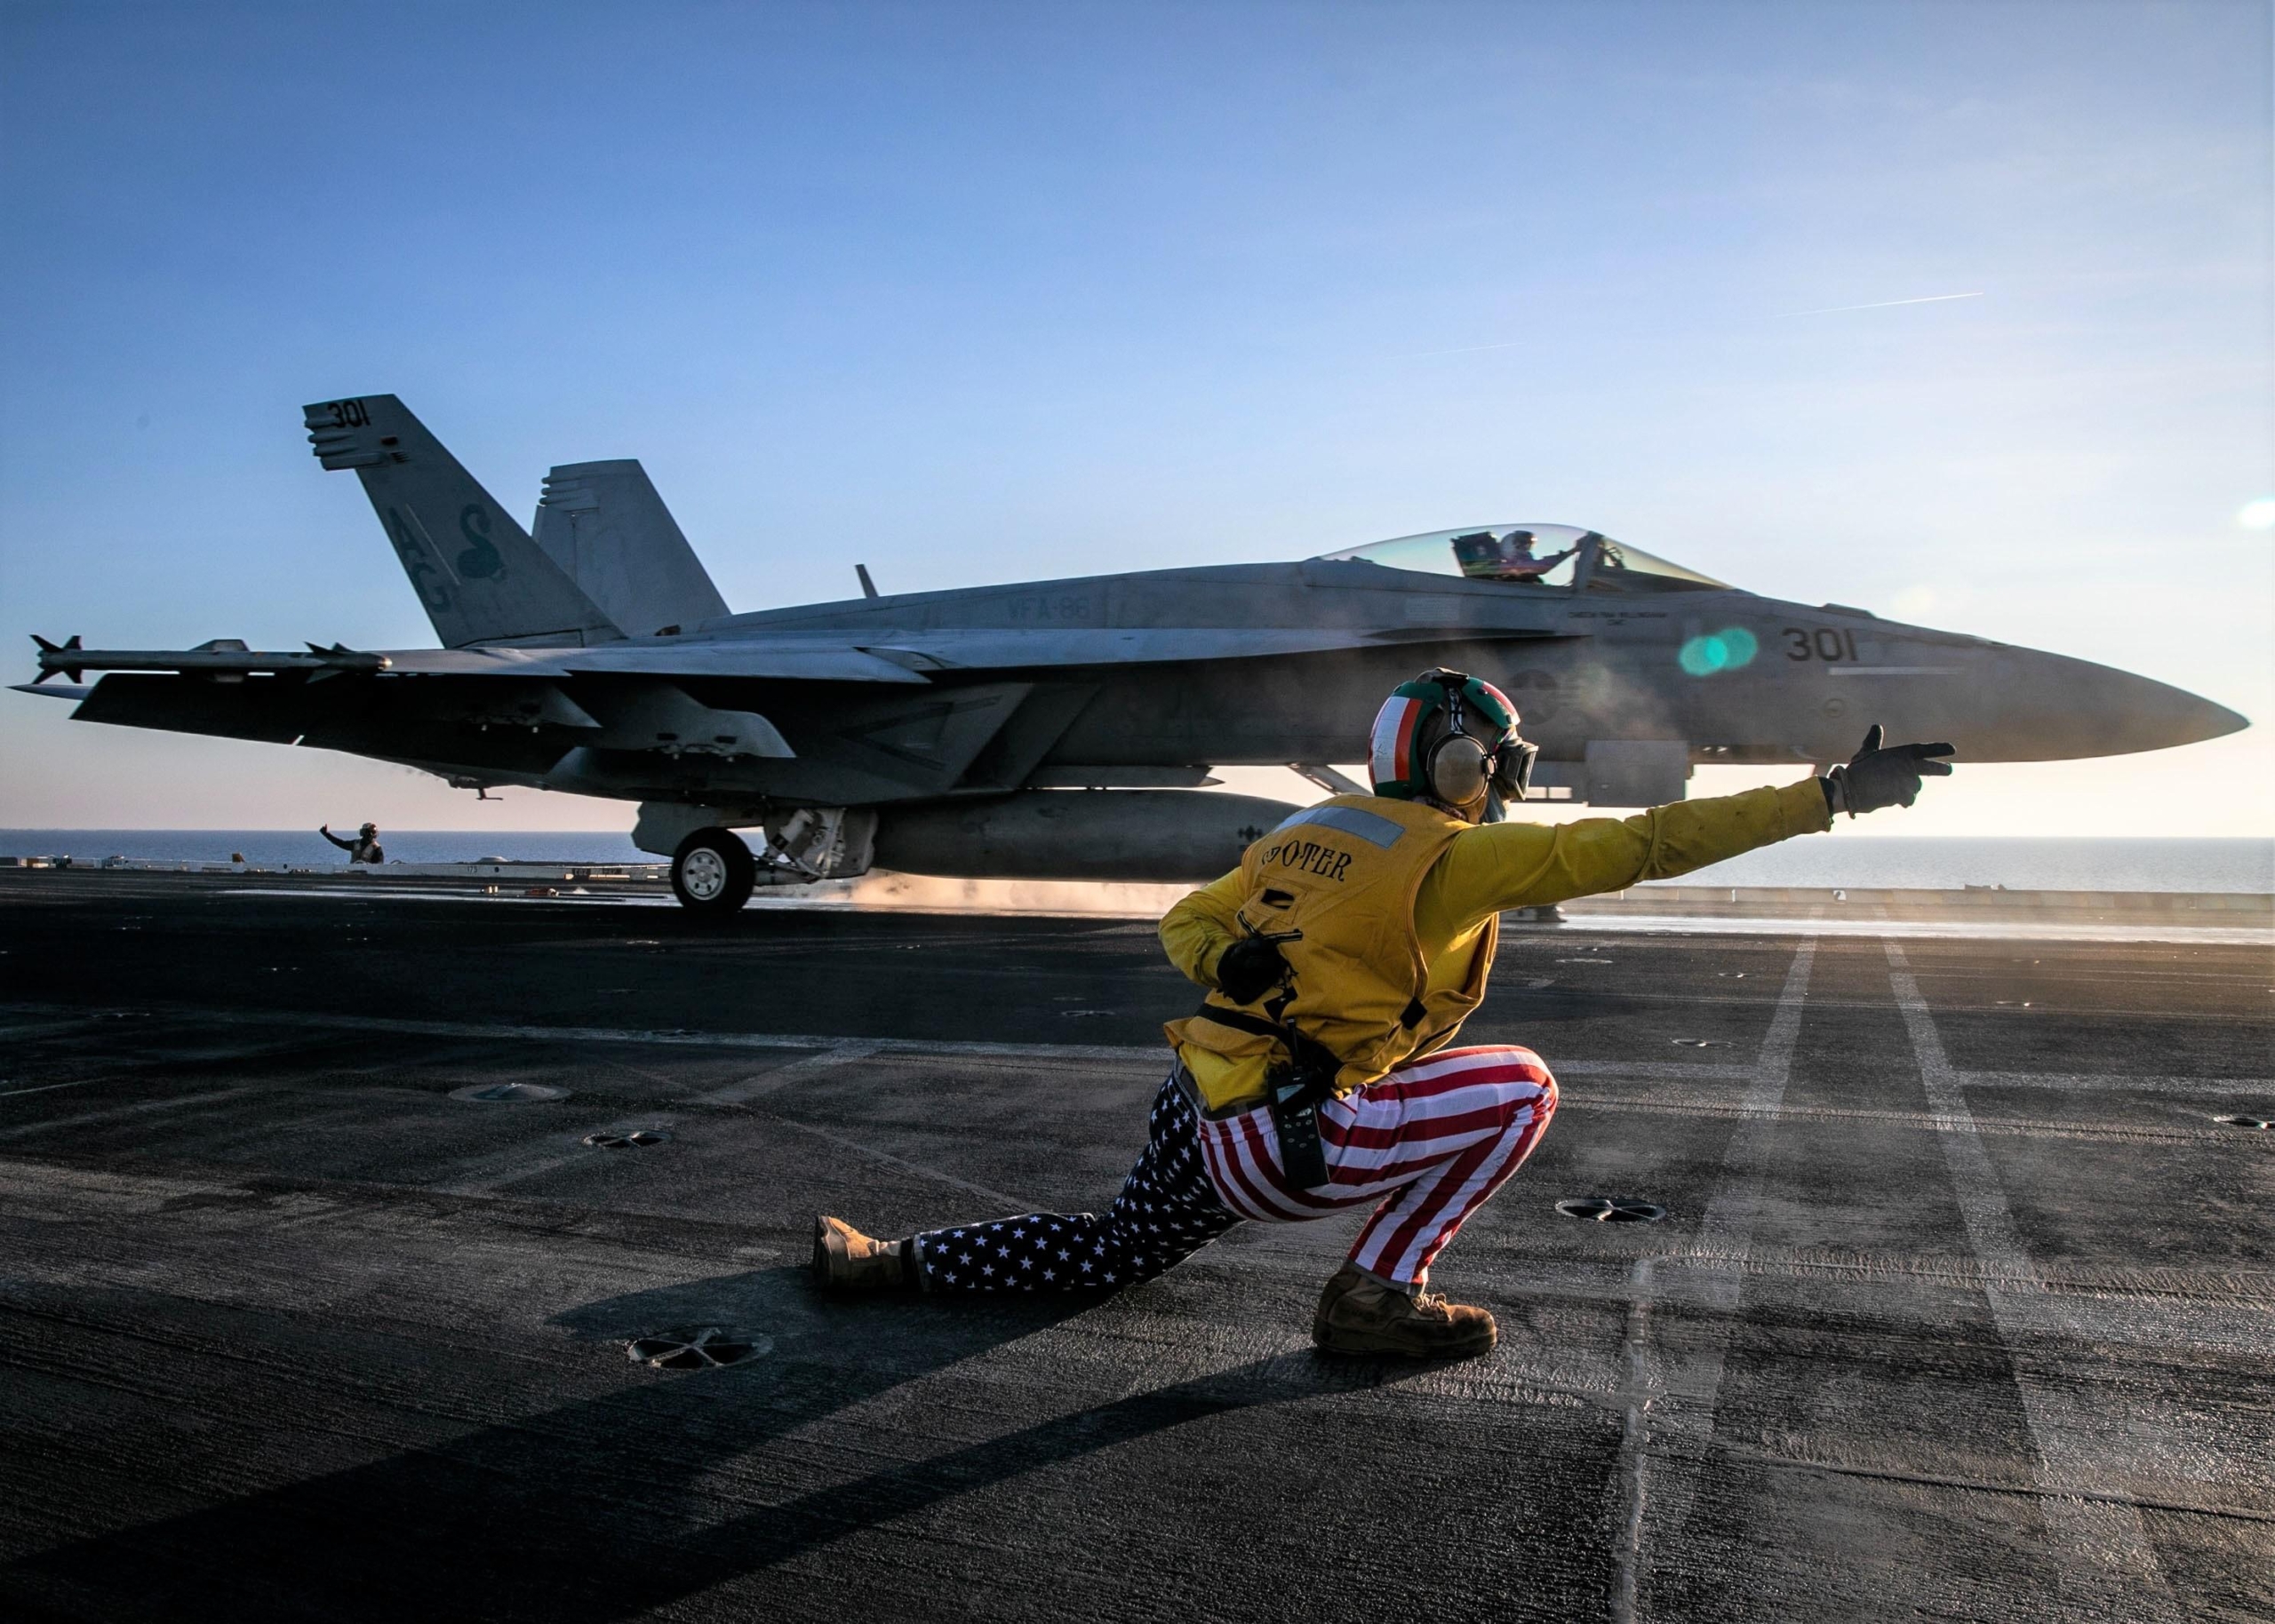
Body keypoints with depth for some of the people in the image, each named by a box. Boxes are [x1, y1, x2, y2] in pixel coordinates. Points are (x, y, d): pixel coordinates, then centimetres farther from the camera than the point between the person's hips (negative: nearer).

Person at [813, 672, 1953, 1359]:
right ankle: (1375, 1295, 5)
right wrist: (1828, 797, -11)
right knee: (1519, 1087, -1)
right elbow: (1631, 848, -13)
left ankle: (884, 1261, 29)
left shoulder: (1305, 832, 14)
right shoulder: (1450, 856, -8)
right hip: (1274, 1143, -8)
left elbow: (1187, 923, 20)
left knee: (1107, 1256, 31)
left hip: (1191, 1108, 8)